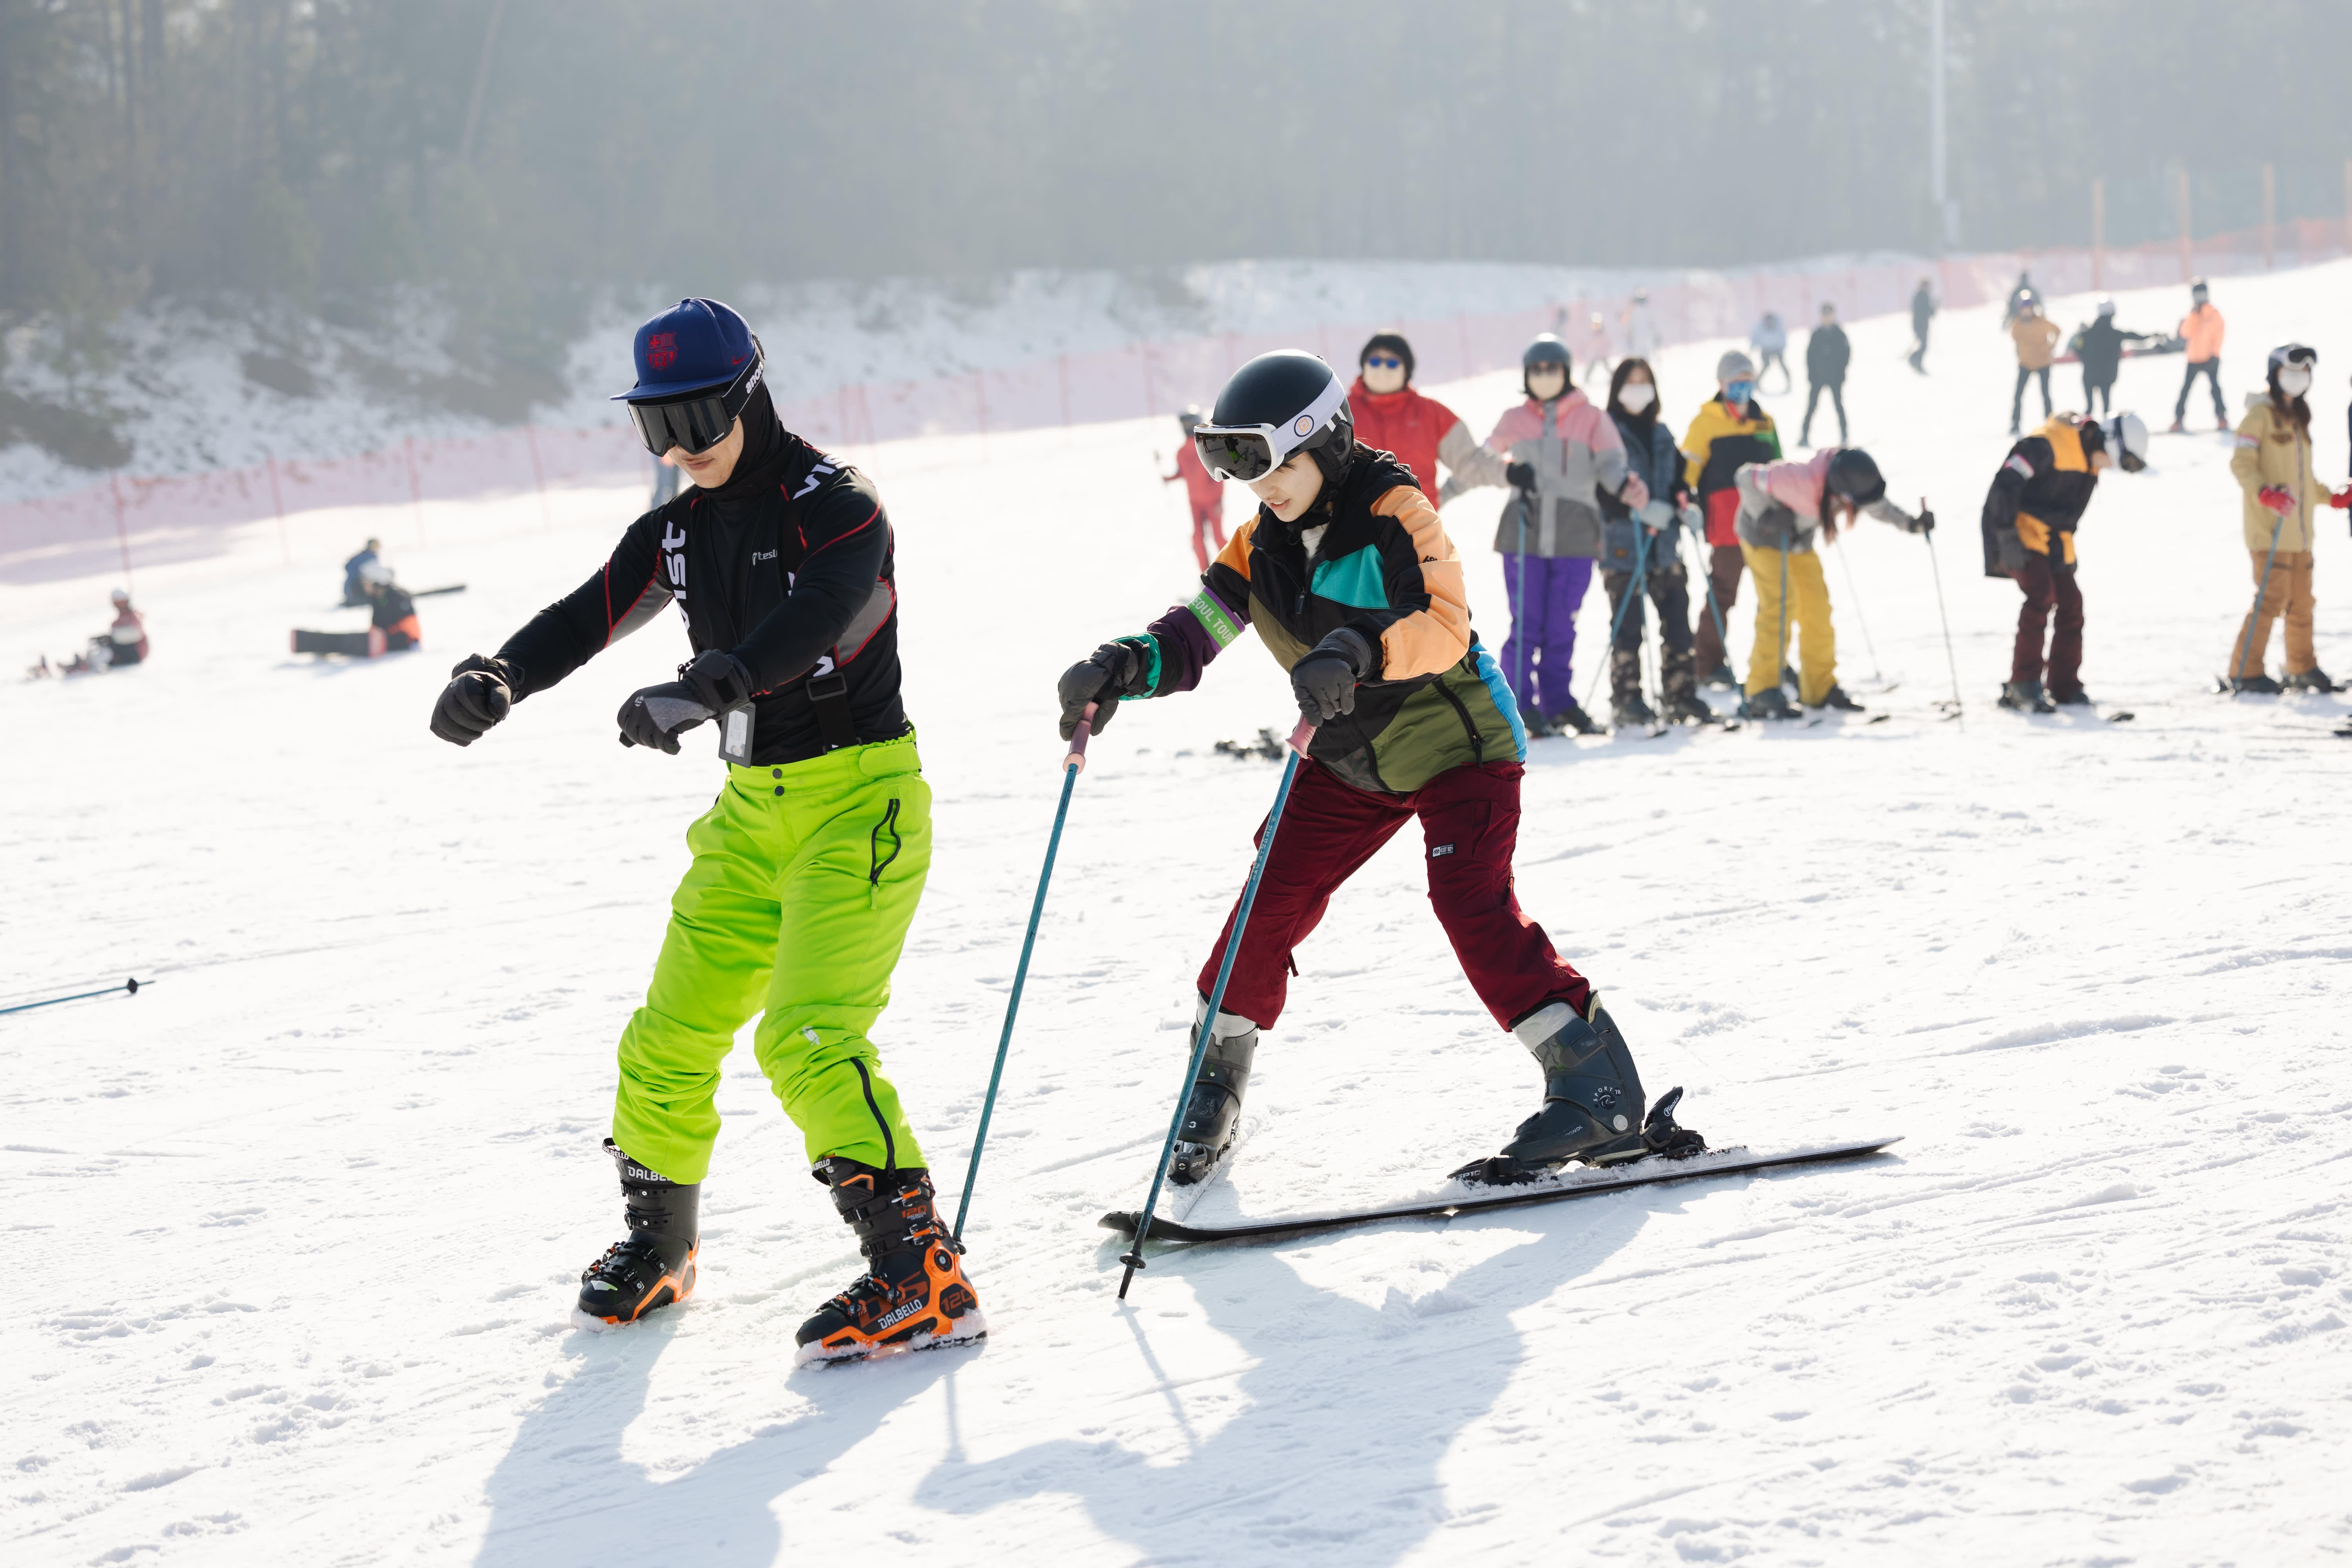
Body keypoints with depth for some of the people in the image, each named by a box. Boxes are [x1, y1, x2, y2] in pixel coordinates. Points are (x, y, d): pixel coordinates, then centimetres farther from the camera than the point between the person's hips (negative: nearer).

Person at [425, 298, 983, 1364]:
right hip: (752, 808, 8)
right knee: (673, 1036, 11)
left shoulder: (838, 509, -14)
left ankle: (922, 1276, -23)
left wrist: (704, 689, -49)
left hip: (858, 803, -7)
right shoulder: (679, 532, 9)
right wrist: (498, 678, -22)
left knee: (808, 1038, -22)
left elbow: (817, 618, -33)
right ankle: (657, 1244, 34)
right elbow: (589, 616, -1)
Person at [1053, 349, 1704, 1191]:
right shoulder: (1264, 542, -1)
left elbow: (1444, 625, -35)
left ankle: (1597, 1093, -22)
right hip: (1351, 763, 7)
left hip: (1456, 744, -7)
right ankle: (1215, 1080, 21)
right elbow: (1198, 629, -6)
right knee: (1273, 902, 1)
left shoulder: (1393, 512, -21)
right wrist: (1125, 667, -27)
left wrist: (1358, 652, -54)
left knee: (1472, 903, -22)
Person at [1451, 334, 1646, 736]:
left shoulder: (1590, 419, 8)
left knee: (1562, 626, 4)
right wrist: (1442, 494, 23)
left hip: (1574, 537, 0)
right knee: (1527, 624, -5)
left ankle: (1558, 702, 13)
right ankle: (1520, 705, 0)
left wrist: (1626, 486, -24)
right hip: (1524, 536, 0)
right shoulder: (1514, 421, 12)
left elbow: (1609, 463, -3)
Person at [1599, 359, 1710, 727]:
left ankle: (1681, 696, 8)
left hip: (1664, 544, 5)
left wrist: (1686, 504, -2)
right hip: (1622, 545, -5)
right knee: (1628, 626, -5)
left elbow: (1678, 479, 19)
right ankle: (1626, 700, 2)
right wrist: (1637, 509, -23)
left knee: (1677, 621, 2)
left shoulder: (1662, 435, 17)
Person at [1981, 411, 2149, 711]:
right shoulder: (2049, 444, -20)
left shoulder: (2091, 463, 11)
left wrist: (2067, 552, 19)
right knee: (2041, 596, -22)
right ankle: (2023, 684, -19)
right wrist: (2007, 535, -26)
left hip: (2053, 540, 9)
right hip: (2023, 534, -9)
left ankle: (2064, 687, 14)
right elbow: (2006, 482, -24)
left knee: (2071, 604, 4)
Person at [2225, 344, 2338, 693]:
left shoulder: (2298, 418, 21)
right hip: (2269, 528, -8)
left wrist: (2332, 498, 23)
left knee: (2301, 600, 10)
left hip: (2299, 529, 8)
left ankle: (2303, 668, 22)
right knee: (2273, 596, -13)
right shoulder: (2261, 415, -5)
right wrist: (2264, 493, -28)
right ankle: (2245, 672, -9)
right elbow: (2241, 463, -14)